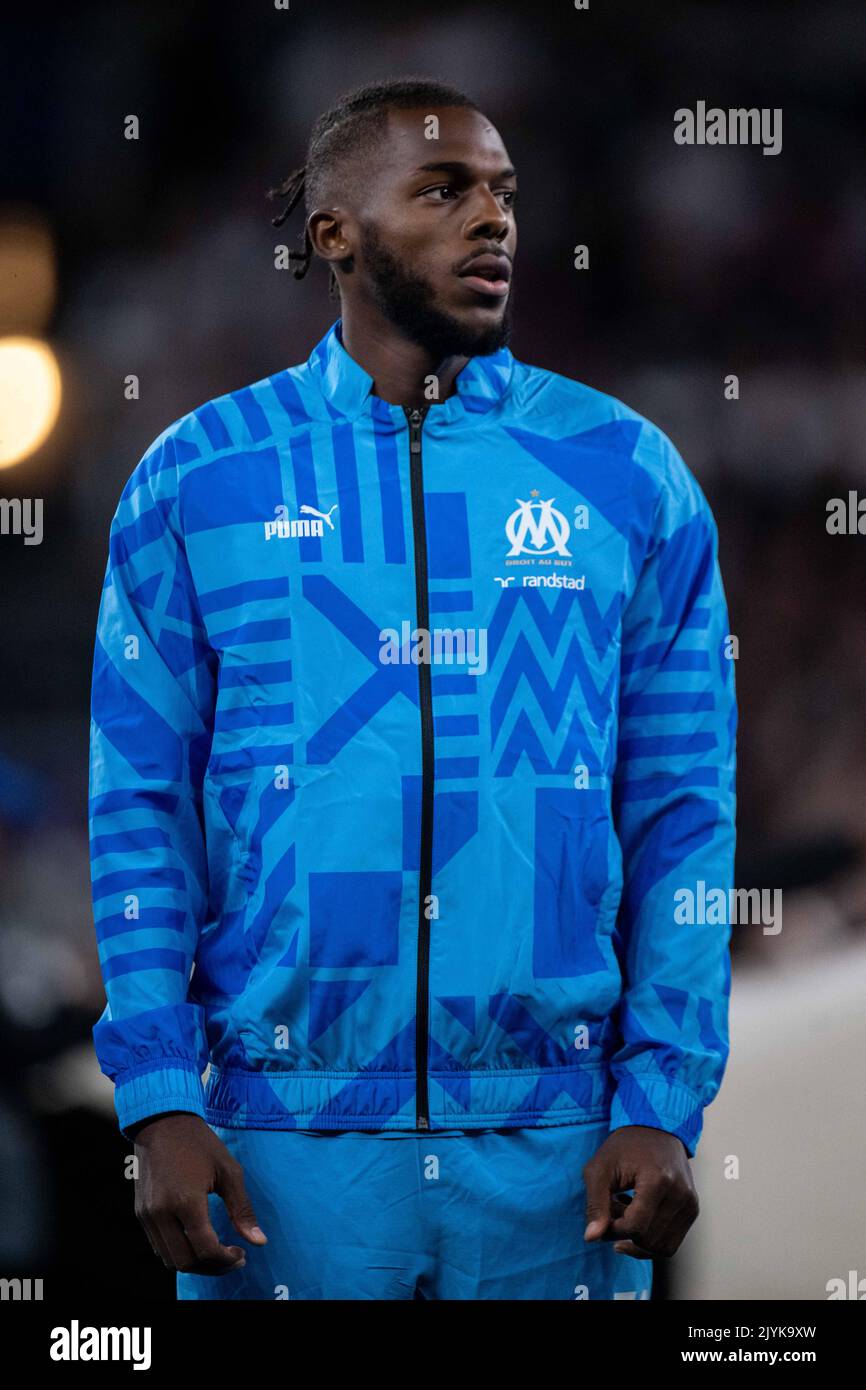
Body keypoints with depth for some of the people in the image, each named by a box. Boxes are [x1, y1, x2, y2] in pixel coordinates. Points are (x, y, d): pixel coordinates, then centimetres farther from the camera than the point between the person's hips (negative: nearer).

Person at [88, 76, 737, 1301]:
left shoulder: (627, 476, 5)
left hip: (554, 1143, 1)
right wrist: (159, 1105, -7)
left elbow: (683, 817, 4)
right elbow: (141, 810, 2)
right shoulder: (198, 479, 4)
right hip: (284, 1136, -1)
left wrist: (663, 1106, -5)